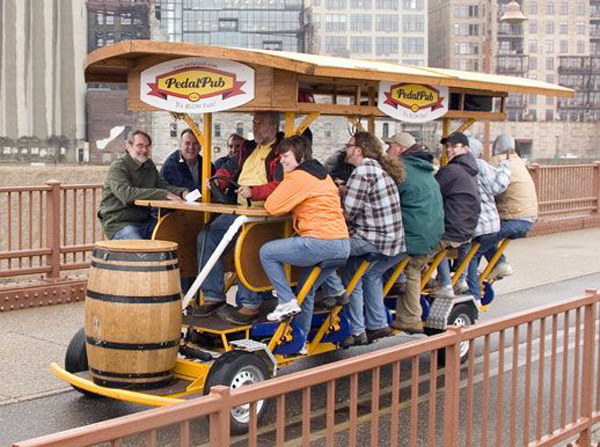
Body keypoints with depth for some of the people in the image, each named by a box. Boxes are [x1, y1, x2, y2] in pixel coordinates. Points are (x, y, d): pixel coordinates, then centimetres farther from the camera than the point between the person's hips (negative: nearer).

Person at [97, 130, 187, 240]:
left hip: (145, 221, 7)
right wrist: (163, 194, -30)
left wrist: (182, 192, -13)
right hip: (119, 224, -7)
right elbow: (126, 194, -26)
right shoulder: (118, 167, -9)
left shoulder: (149, 165, 17)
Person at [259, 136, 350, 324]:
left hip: (321, 243, -9)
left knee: (267, 252, 3)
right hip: (343, 245, 9)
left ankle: (287, 302, 2)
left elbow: (272, 207, -7)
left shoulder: (299, 176, -8)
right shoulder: (321, 173, 21)